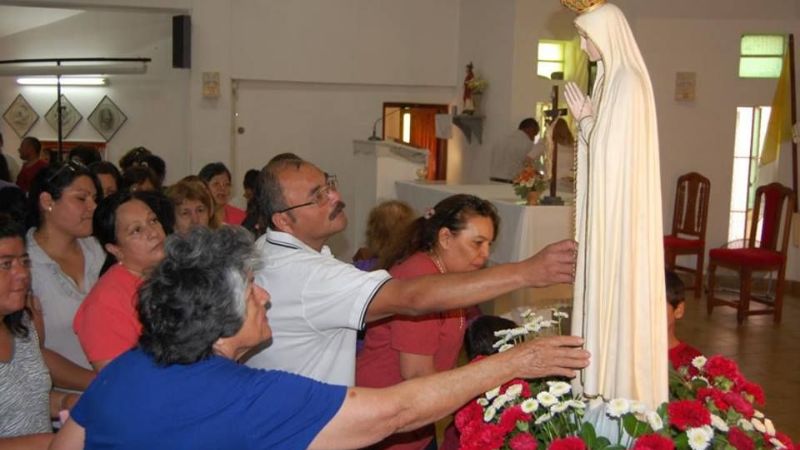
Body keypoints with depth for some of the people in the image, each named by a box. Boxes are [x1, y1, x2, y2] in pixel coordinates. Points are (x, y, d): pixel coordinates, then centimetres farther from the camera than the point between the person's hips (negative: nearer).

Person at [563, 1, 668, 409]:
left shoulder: (627, 81, -15)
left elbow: (613, 151, -18)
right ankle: (607, 378, 20)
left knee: (617, 289, -5)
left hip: (620, 207, -10)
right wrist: (586, 119, 6)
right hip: (608, 207, 10)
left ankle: (620, 385, 4)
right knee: (605, 289, 12)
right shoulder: (613, 78, 14)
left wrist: (584, 119, -7)